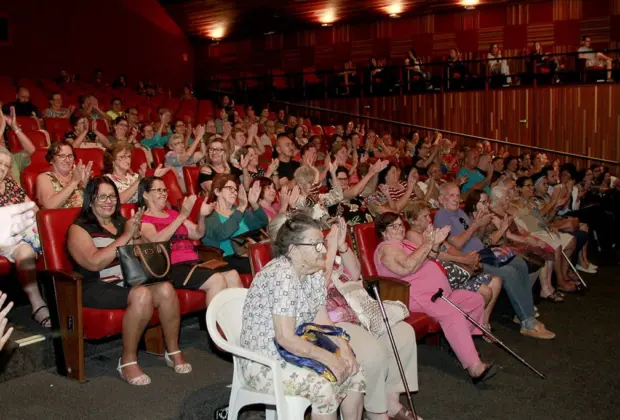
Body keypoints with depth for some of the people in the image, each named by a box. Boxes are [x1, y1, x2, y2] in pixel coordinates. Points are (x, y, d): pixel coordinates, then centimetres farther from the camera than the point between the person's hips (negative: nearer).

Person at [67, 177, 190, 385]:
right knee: (142, 295, -34)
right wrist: (125, 236, -13)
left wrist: (135, 236, -1)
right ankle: (128, 361, -20)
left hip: (130, 281, 6)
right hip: (98, 288, -5)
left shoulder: (122, 223, 20)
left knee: (166, 289, -25)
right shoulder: (79, 228, 2)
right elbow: (94, 262, -15)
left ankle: (173, 351, -9)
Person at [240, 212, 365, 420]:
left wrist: (343, 346, -11)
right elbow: (286, 338, -29)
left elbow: (322, 321, 6)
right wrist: (328, 358, -24)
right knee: (323, 389, -26)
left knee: (354, 373, -1)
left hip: (296, 354, 9)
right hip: (264, 363, -9)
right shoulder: (281, 276, -26)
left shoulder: (315, 273, 2)